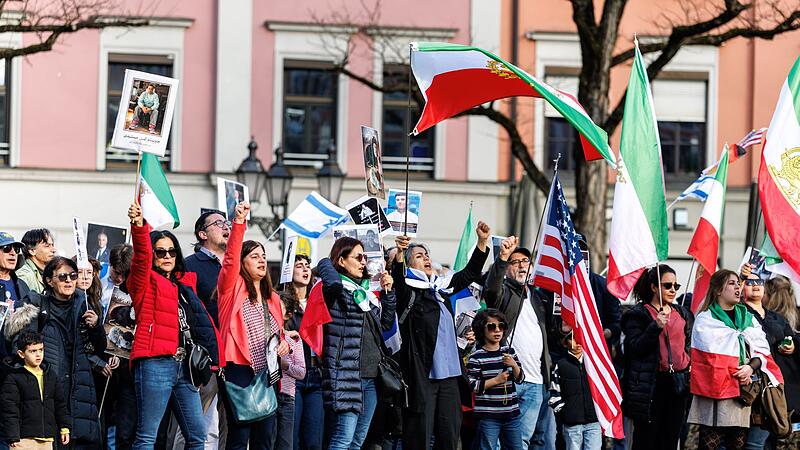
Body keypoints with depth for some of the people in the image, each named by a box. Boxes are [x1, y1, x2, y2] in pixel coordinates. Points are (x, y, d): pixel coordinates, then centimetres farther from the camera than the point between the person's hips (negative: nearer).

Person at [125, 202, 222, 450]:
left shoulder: (185, 283, 22)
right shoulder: (145, 282, 3)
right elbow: (142, 256, -15)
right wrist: (139, 226, -31)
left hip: (184, 366, 7)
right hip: (155, 363, -7)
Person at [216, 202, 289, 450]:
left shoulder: (272, 299, 20)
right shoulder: (233, 288, 3)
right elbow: (230, 259, -14)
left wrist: (284, 344, 6)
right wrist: (239, 223, -24)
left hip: (266, 372, 6)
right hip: (239, 371, -6)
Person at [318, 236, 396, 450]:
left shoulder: (366, 292, 18)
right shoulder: (337, 290, -6)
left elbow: (387, 323, 25)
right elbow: (325, 265, -25)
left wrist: (388, 292, 14)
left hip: (371, 376, 8)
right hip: (346, 375, -8)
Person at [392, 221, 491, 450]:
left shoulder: (441, 287, 19)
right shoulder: (408, 290, -1)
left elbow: (469, 274, 25)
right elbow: (397, 279, -22)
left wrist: (482, 241, 16)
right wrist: (399, 255, -40)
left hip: (449, 374, 7)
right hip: (421, 374, -7)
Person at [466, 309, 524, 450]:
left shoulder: (509, 352, 10)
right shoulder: (477, 357, -6)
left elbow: (520, 379, 11)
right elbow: (471, 385, -12)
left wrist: (514, 365, -9)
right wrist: (496, 381, -15)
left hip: (511, 413, 5)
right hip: (488, 416, -5)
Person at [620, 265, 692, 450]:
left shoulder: (682, 313, 16)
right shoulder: (638, 314, -2)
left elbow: (689, 343, 27)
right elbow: (635, 348, -12)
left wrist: (691, 363, 9)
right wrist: (656, 327, -22)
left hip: (678, 384, 6)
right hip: (650, 384, -5)